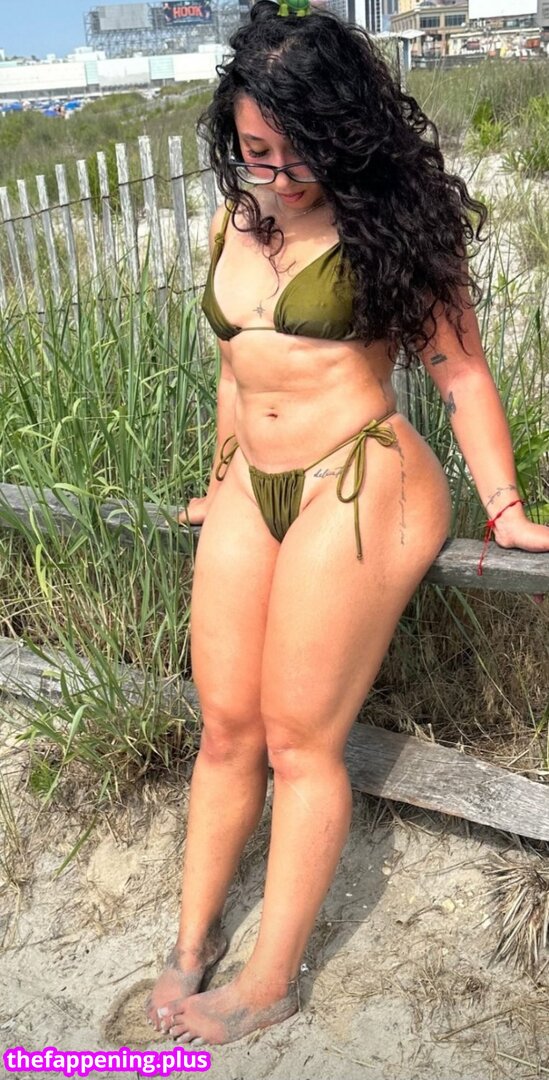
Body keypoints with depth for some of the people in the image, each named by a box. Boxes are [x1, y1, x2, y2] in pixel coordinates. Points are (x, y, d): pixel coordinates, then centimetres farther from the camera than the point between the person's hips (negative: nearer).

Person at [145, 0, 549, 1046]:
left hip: (359, 487, -6)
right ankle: (193, 940, 27)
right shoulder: (235, 222, 13)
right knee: (226, 726, 9)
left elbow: (461, 372, -2)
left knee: (298, 740, -1)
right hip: (251, 489, 6)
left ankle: (270, 982, 18)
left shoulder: (388, 225, -4)